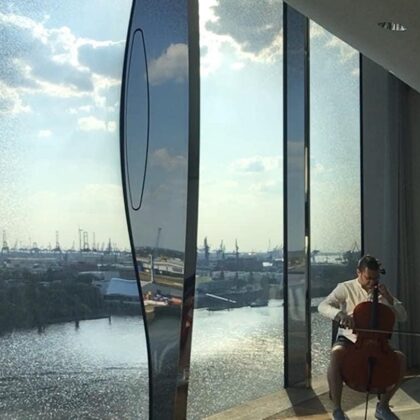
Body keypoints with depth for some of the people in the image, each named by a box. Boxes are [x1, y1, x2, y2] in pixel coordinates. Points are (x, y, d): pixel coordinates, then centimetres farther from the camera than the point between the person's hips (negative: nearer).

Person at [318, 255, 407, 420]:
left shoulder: (381, 291, 8)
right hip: (348, 339, -4)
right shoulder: (345, 288, -3)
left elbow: (403, 317, 5)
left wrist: (389, 298, -11)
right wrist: (340, 314, -37)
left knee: (400, 358, -21)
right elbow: (323, 306, -17)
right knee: (336, 354, -37)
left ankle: (382, 406, -4)